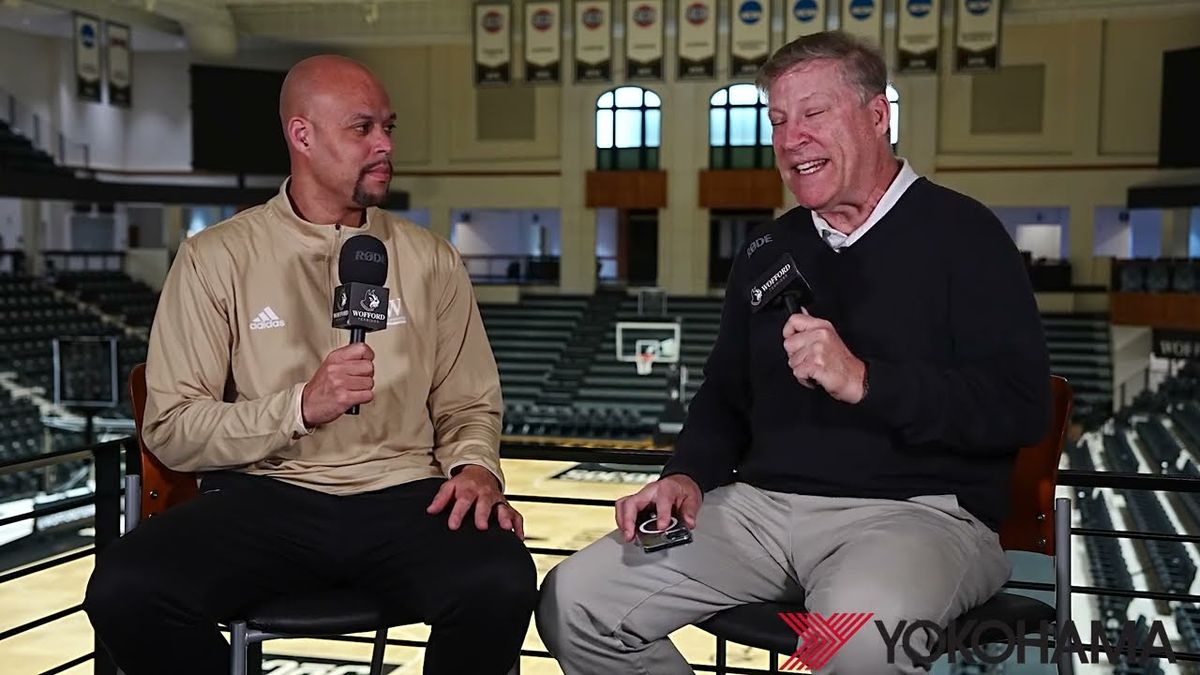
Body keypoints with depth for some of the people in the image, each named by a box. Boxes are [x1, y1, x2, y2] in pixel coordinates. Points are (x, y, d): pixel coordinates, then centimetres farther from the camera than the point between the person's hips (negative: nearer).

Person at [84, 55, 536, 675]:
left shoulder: (429, 259, 11)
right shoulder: (217, 257, 4)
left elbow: (469, 405, 16)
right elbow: (171, 430, -1)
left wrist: (476, 466, -7)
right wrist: (301, 407, -15)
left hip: (401, 496, 1)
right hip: (266, 493, 0)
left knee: (501, 582, -31)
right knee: (125, 589, -29)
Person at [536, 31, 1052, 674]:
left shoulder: (960, 233, -1)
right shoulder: (767, 248, 17)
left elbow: (1020, 407, -12)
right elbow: (724, 394, 24)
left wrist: (863, 380, -21)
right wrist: (687, 474, 5)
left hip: (914, 510, -5)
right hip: (760, 503, 6)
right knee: (573, 603, -9)